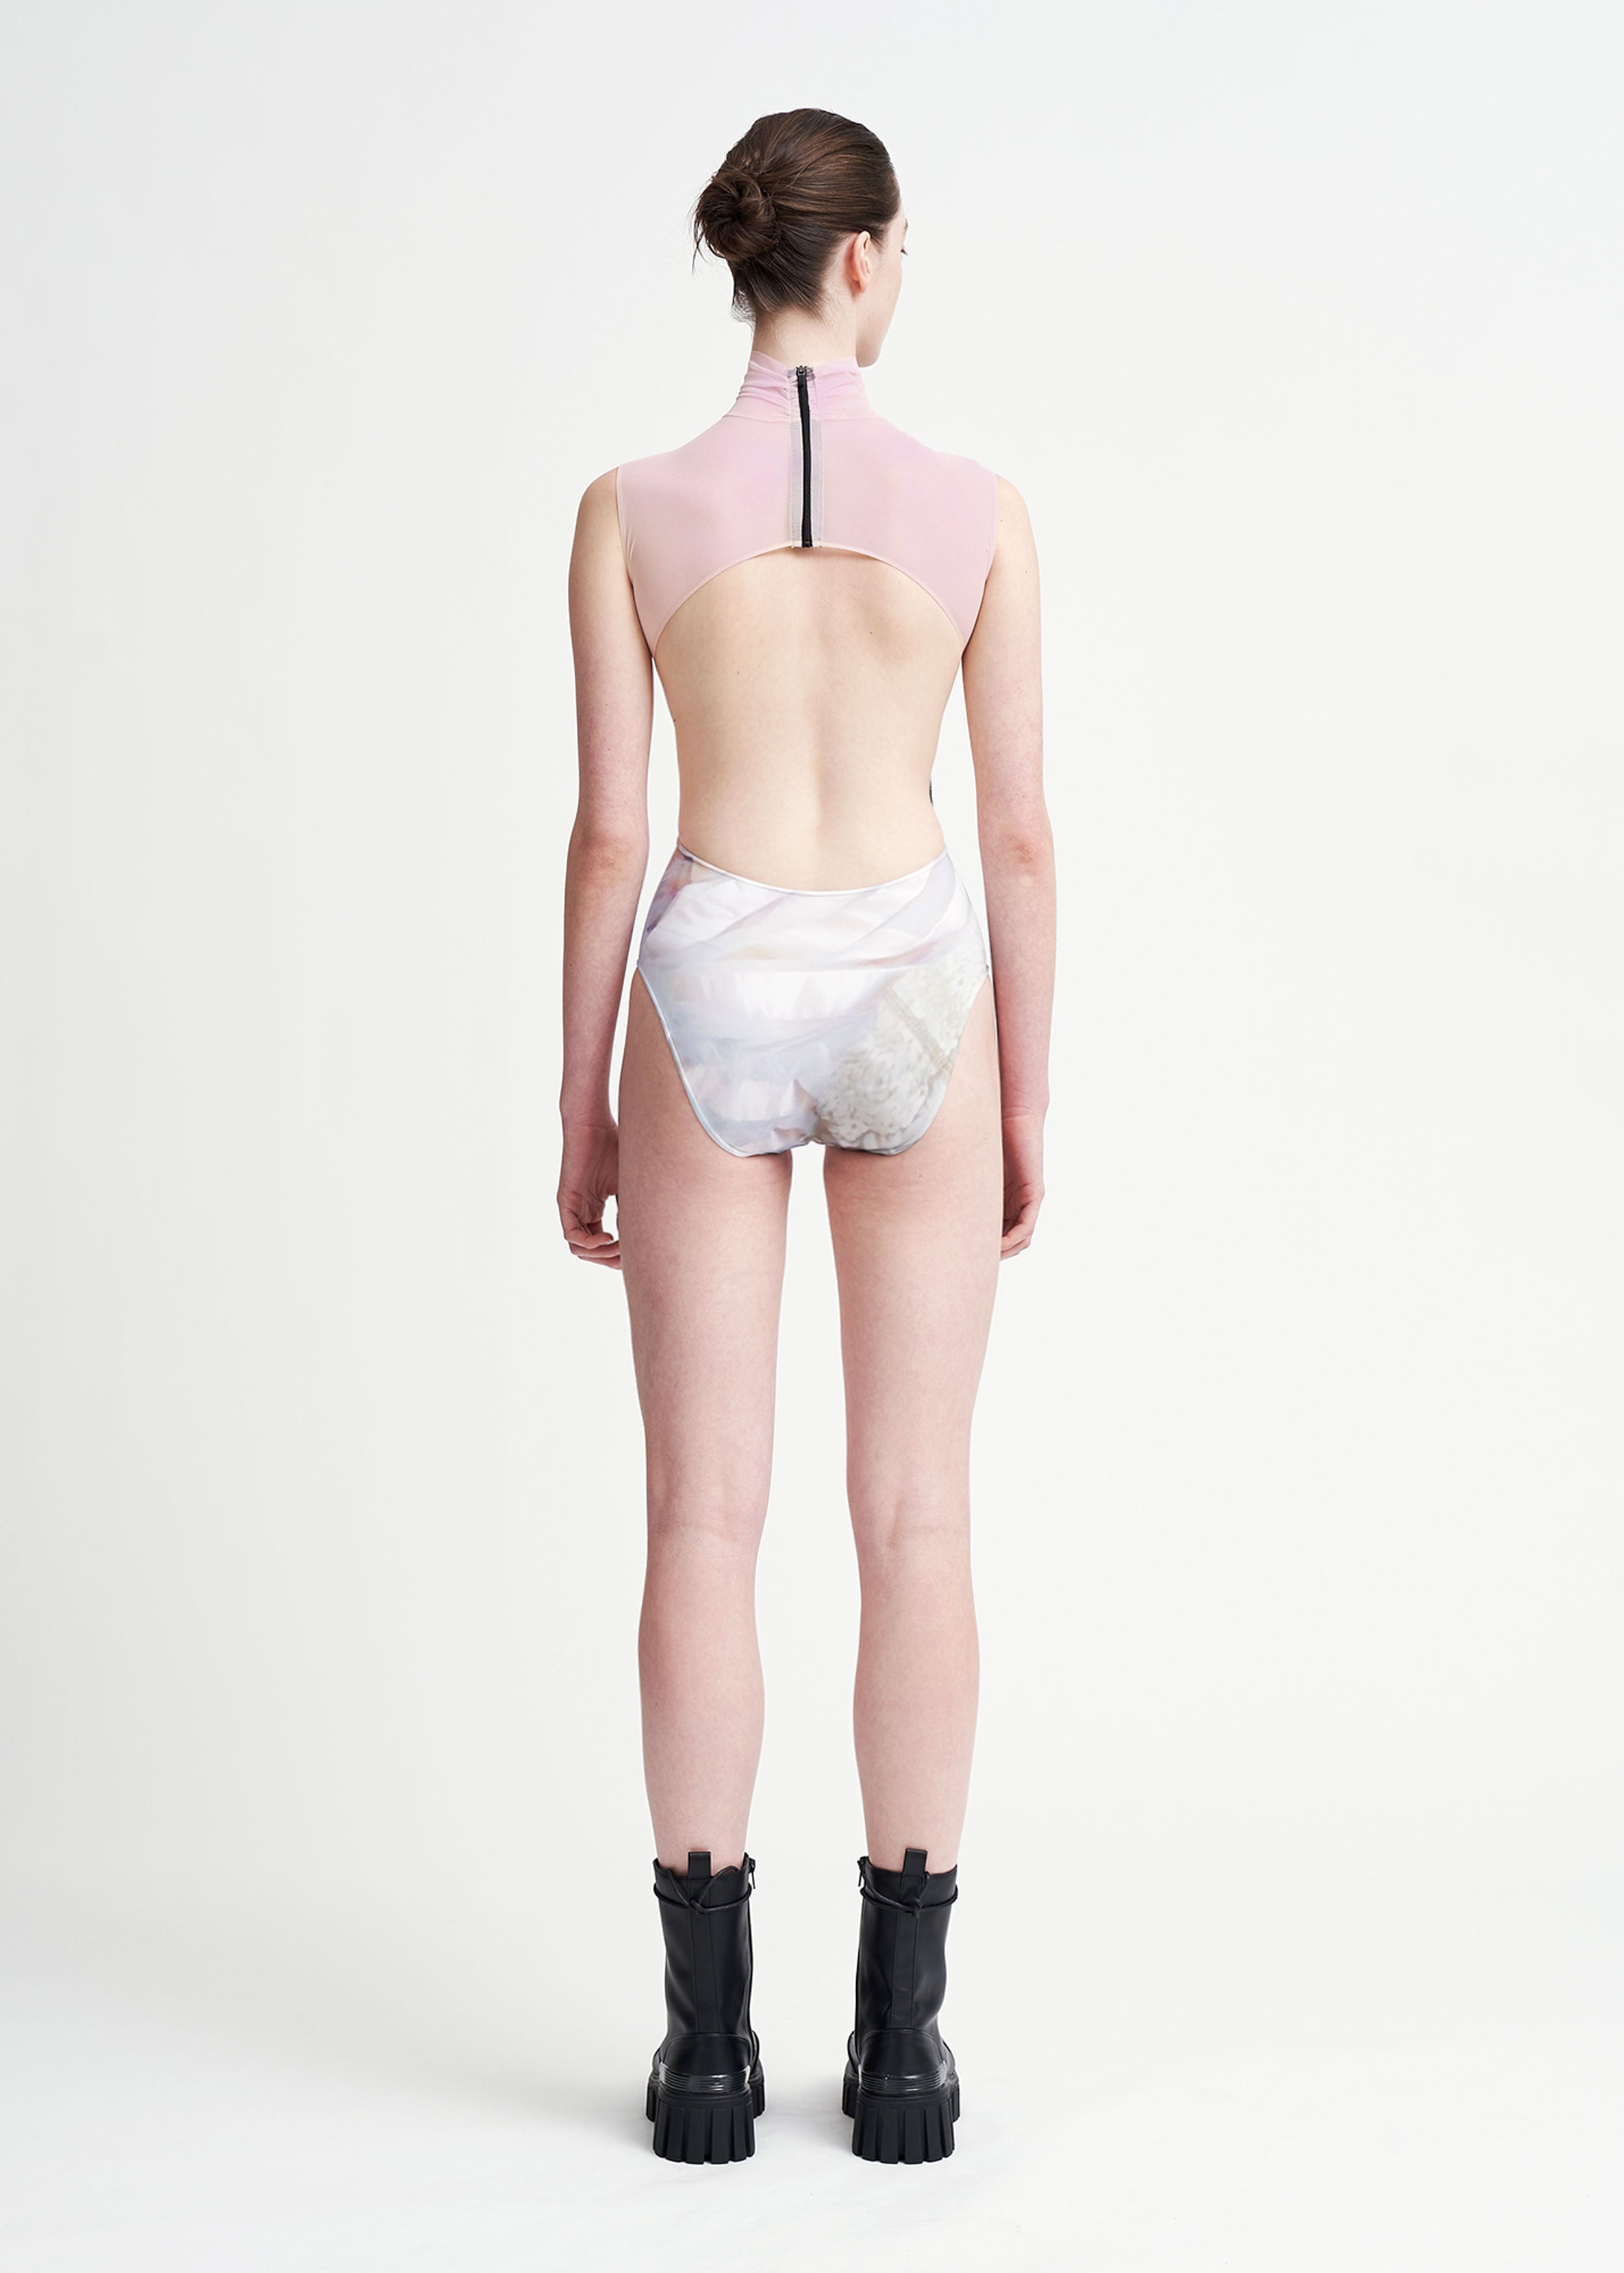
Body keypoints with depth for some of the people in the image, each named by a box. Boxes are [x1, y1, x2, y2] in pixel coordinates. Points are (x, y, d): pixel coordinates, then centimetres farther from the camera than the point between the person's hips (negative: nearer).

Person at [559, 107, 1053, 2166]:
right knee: (915, 1521, 6)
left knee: (704, 1522, 5)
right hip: (912, 995, 0)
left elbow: (607, 833, -4)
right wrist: (1027, 1102, 10)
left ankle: (708, 2039, 7)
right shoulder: (978, 511, -3)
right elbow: (1018, 833, 0)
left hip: (713, 1001, 0)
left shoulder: (632, 509, -4)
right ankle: (902, 2038, 8)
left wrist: (582, 1111, 5)